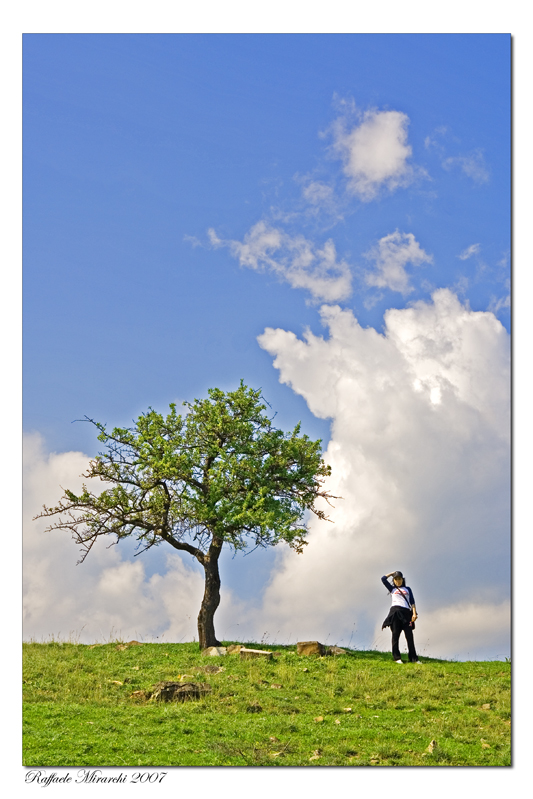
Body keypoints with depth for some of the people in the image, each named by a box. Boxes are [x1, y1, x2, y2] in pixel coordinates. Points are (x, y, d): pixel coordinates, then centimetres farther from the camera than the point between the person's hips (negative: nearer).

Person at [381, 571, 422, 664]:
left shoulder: (407, 589, 22)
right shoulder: (392, 589, 20)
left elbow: (412, 602, 13)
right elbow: (383, 579, 11)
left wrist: (414, 613, 1)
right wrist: (392, 573, 22)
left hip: (406, 612, 1)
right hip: (395, 612, -1)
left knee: (409, 635, -4)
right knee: (395, 635, -4)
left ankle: (413, 658, -5)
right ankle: (396, 657, -3)